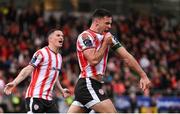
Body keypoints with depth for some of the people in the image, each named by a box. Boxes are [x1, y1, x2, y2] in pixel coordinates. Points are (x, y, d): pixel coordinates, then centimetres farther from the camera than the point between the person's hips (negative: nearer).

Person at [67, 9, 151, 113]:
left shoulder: (108, 36, 13)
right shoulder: (86, 36, -10)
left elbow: (126, 57, 11)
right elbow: (93, 60, -22)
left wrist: (143, 75, 6)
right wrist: (105, 43, -10)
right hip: (88, 85, -8)